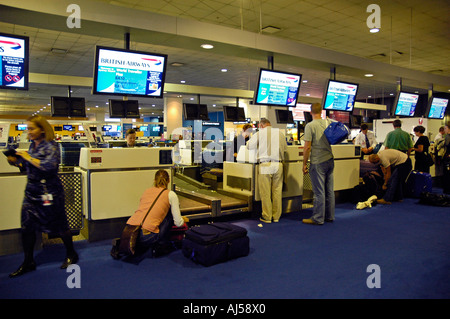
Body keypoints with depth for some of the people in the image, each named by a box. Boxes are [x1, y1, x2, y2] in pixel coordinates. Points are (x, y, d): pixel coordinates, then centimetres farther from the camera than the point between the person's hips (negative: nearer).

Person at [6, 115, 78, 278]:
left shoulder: (51, 146, -13)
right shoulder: (33, 145, 10)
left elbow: (49, 166, -27)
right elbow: (29, 167, 19)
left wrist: (28, 158, -20)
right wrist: (17, 161, 2)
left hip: (49, 193, -7)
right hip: (31, 192, 8)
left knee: (58, 225, 5)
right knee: (26, 226, 7)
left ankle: (71, 254, 25)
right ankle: (28, 262, 22)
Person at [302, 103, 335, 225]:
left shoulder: (310, 126, -12)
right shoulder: (328, 123, 6)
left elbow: (307, 147, -14)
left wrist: (304, 164, -7)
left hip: (317, 162, -6)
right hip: (330, 160, 7)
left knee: (319, 191, -1)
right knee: (329, 190, 13)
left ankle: (318, 218, 8)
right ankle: (329, 216, 24)